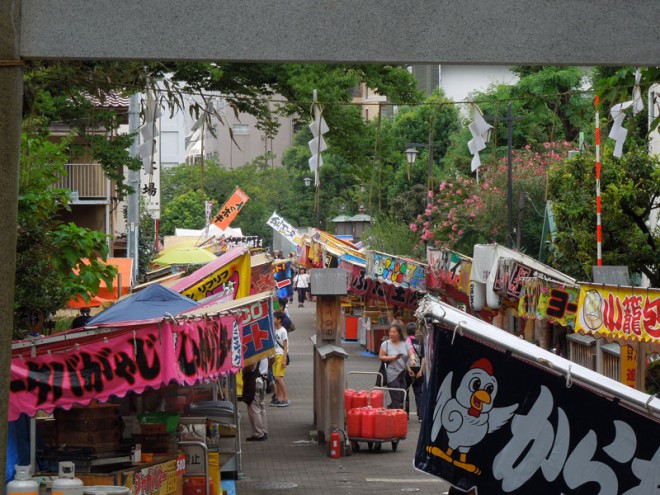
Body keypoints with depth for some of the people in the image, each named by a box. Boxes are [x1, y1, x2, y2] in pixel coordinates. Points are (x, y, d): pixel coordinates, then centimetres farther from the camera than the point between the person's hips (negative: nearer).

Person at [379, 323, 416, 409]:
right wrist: (392, 358, -16)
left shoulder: (405, 343, 9)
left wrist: (413, 359, -21)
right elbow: (381, 357, -2)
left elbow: (411, 353, 2)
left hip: (403, 374, 4)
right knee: (396, 399, -10)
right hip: (392, 375, -4)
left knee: (403, 398, 5)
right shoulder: (386, 344, 0)